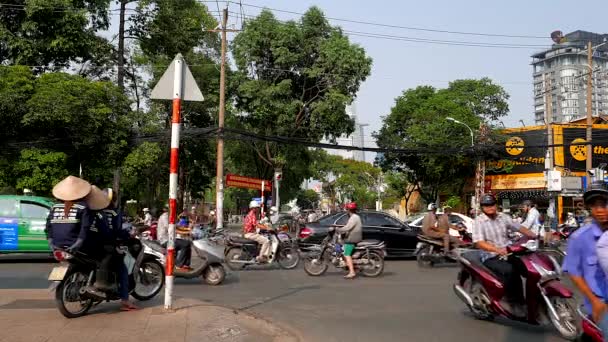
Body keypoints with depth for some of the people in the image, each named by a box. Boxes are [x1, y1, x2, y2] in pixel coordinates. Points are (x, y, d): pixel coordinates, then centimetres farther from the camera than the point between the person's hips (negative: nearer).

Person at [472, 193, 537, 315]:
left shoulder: (503, 217, 10)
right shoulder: (479, 221, -8)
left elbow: (519, 227, 15)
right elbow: (479, 243, -19)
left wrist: (535, 236, -3)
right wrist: (497, 249, -34)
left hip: (508, 254, 6)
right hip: (491, 258, -6)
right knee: (509, 270, -31)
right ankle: (513, 303, -16)